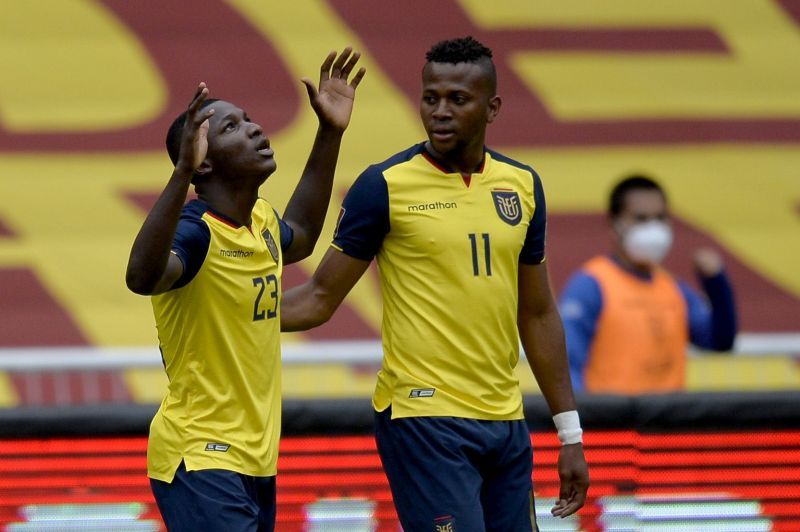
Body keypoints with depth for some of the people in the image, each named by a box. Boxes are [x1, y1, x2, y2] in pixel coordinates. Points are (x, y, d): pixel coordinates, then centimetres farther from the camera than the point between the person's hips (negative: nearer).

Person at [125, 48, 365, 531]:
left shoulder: (262, 221, 10)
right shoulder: (195, 231, -18)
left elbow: (298, 237, 36)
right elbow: (143, 277, -41)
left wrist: (331, 134, 30)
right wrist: (183, 171, -50)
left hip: (256, 460, 9)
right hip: (201, 461, -9)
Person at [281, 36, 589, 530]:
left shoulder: (522, 184, 9)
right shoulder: (386, 185, -5)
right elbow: (321, 298, 0)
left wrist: (570, 433, 14)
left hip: (506, 424, 5)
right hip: (425, 419, -5)